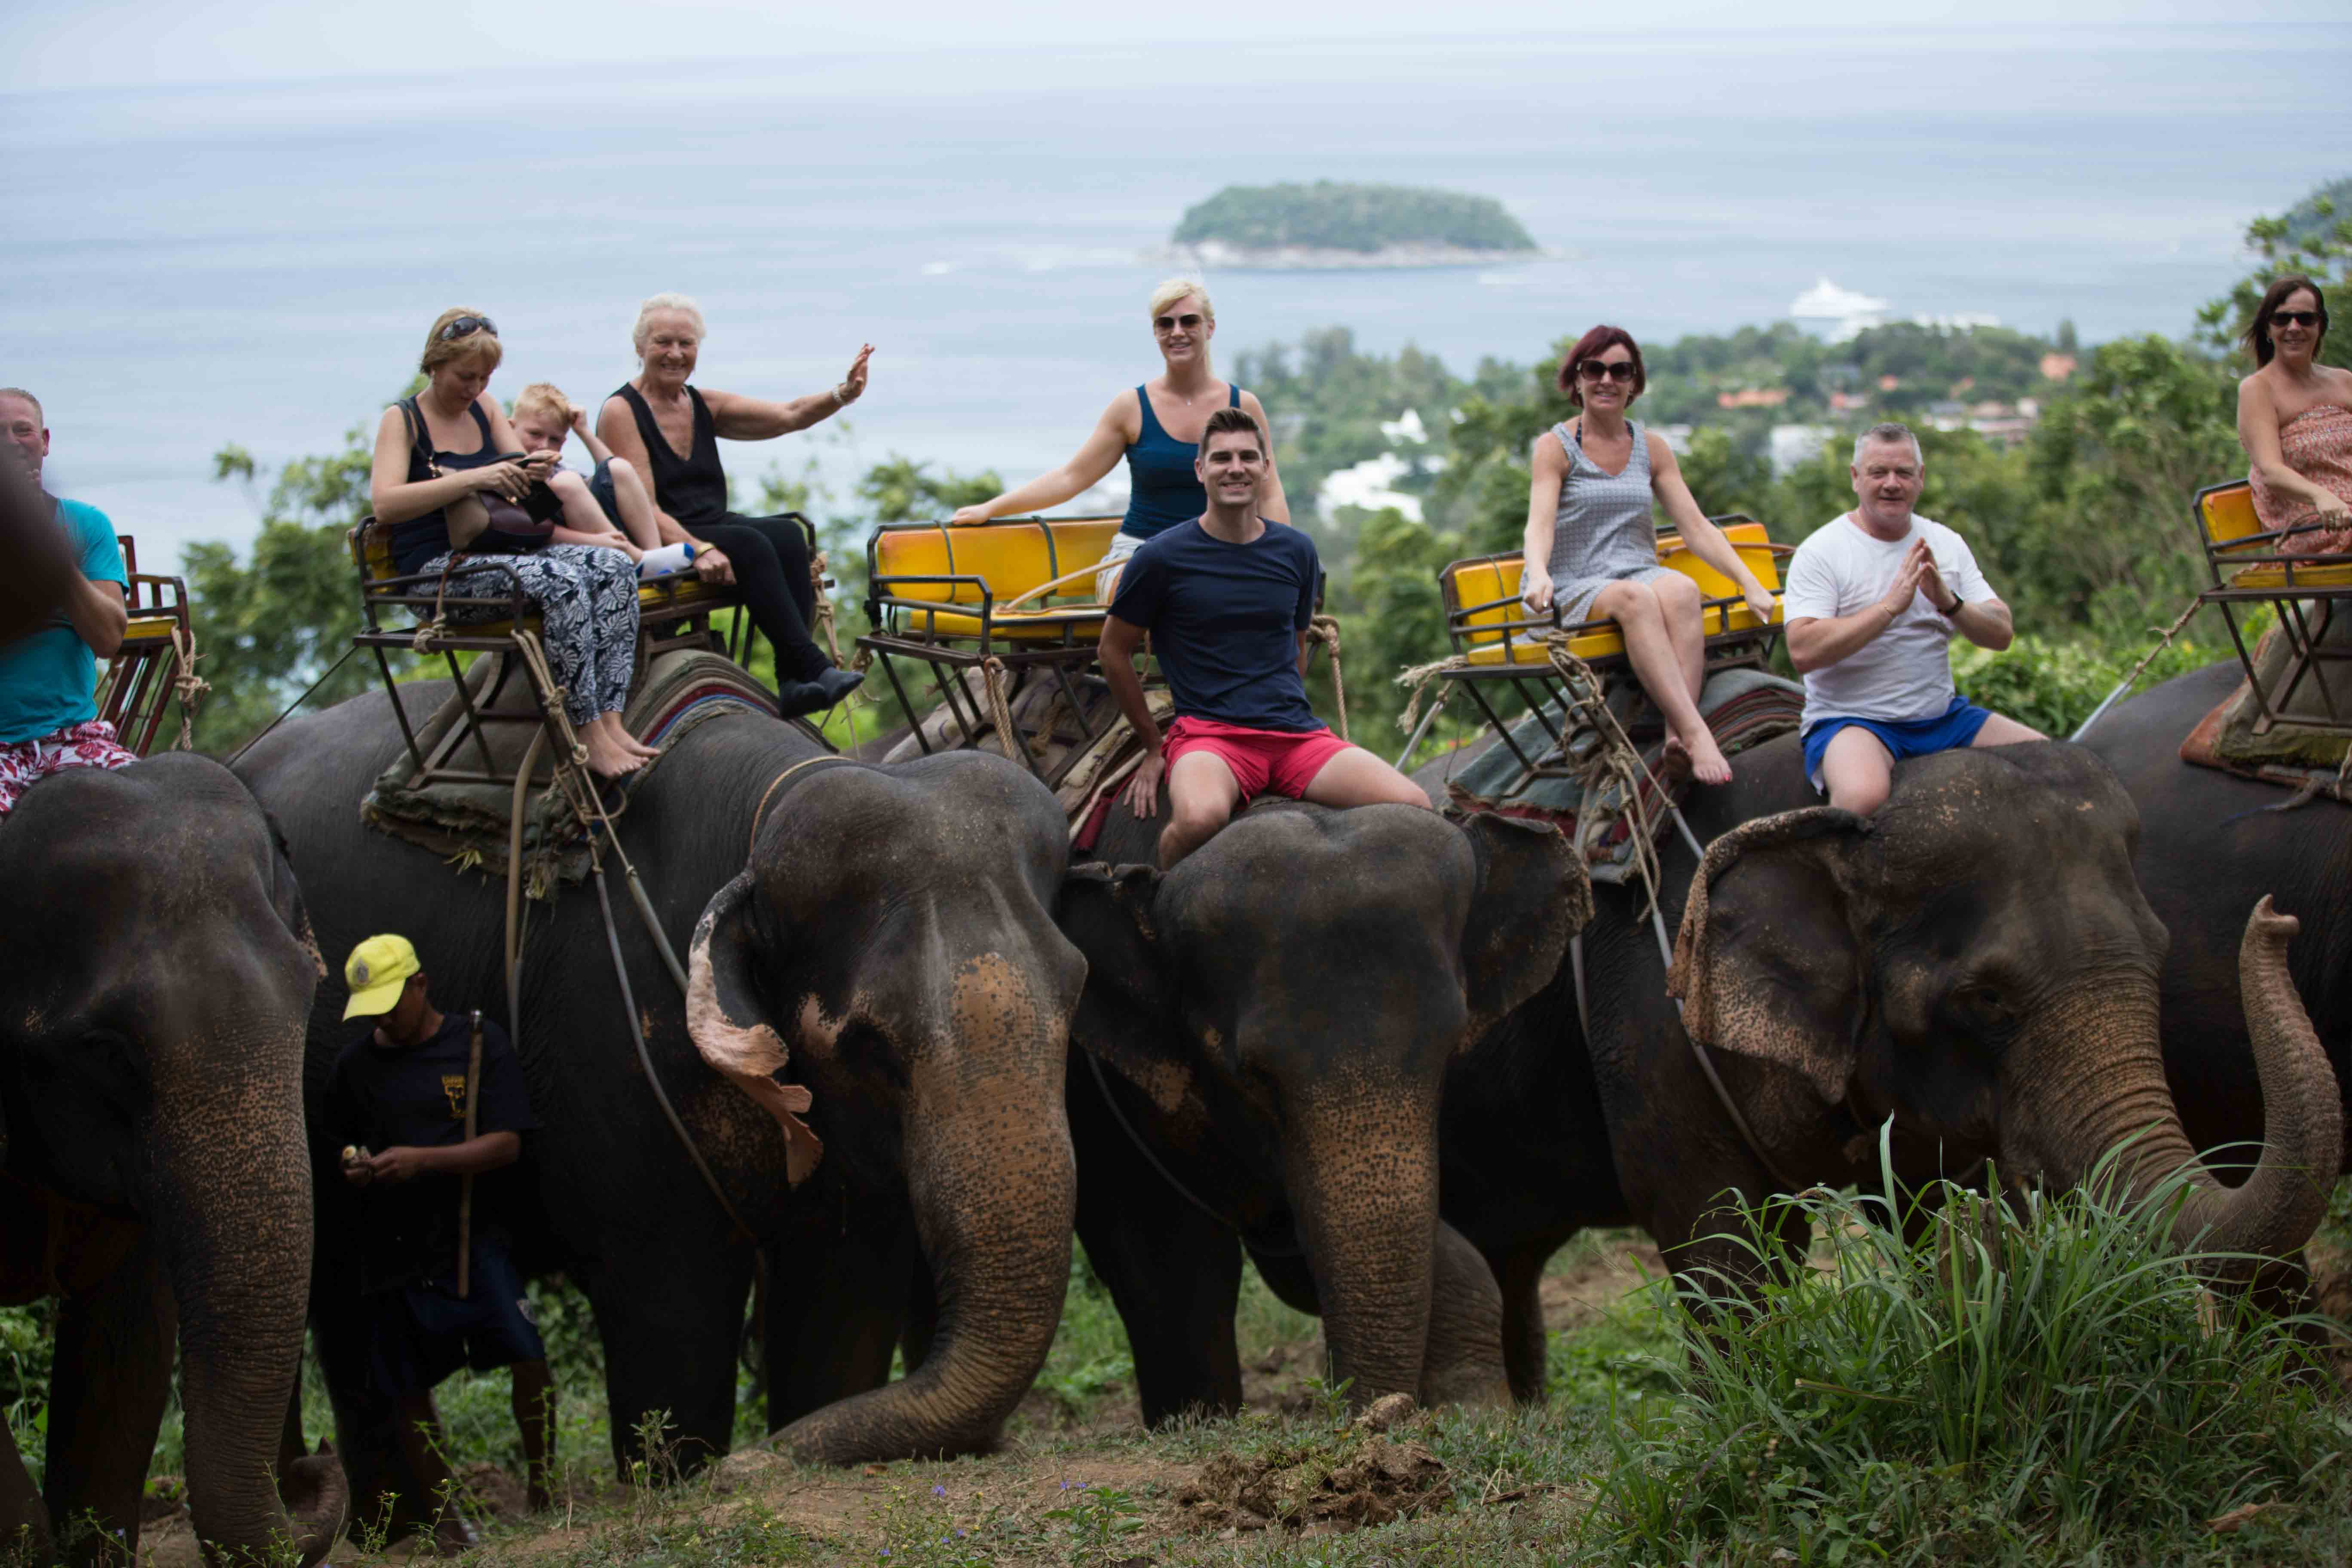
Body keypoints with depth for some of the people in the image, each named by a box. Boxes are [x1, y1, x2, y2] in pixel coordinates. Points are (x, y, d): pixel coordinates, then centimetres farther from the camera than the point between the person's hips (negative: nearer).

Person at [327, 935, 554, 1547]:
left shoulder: (478, 1042, 0)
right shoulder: (355, 1065, 8)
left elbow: (507, 1144, -7)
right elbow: (339, 1144, 20)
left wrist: (422, 1161, -19)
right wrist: (353, 1168, -5)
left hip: (471, 1235, -3)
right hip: (393, 1243, 3)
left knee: (527, 1356, -16)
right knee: (408, 1388, 2)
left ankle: (542, 1488, -1)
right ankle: (444, 1507, 16)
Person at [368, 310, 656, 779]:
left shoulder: (484, 407, 17)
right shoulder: (402, 420, -3)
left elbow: (520, 483, 14)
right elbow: (385, 504, -19)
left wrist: (537, 471, -13)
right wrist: (474, 479, -26)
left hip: (503, 555, 7)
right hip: (440, 572, -7)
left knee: (615, 567, -18)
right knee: (563, 583, -33)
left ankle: (610, 722, -28)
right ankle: (590, 737, -30)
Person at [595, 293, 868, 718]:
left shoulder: (703, 406, 17)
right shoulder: (622, 412, -3)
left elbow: (789, 416, 7)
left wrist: (843, 395, -12)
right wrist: (696, 549, -27)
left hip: (712, 529, 6)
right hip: (655, 544, -6)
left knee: (787, 535, -23)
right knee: (750, 545, -31)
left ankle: (792, 682, -33)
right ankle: (812, 667, -36)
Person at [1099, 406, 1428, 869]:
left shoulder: (1295, 551, 12)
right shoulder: (1162, 557, -1)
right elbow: (1115, 650, 9)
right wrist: (1154, 747, 11)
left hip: (1297, 733, 4)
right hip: (1208, 733, -4)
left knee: (1413, 808, -20)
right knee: (1200, 817, -40)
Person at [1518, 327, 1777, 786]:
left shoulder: (1651, 448, 16)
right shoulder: (1556, 447, 4)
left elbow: (1696, 527, 12)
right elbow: (1540, 523, -11)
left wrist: (1750, 584, -1)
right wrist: (1538, 575, -33)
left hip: (1640, 573, 3)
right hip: (1576, 589, -3)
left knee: (1681, 591, -33)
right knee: (1635, 598, -37)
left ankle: (1677, 736, -47)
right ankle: (1695, 732, -49)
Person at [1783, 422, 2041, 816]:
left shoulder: (1946, 544, 10)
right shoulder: (1821, 552, -7)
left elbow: (2001, 634, 5)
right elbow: (1802, 652, -19)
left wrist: (1949, 603, -15)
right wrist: (1891, 605, -22)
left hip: (1941, 716, 6)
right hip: (1850, 720, -6)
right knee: (1863, 795, -38)